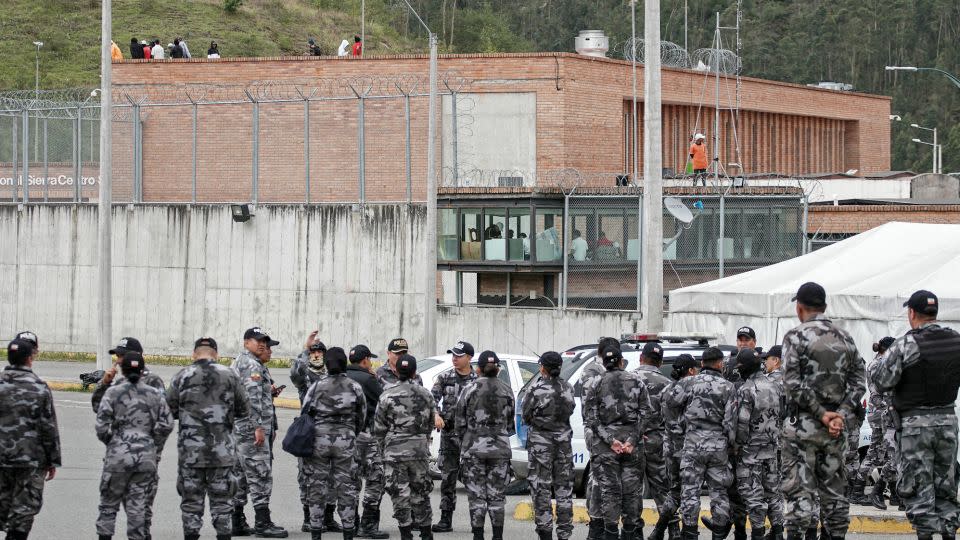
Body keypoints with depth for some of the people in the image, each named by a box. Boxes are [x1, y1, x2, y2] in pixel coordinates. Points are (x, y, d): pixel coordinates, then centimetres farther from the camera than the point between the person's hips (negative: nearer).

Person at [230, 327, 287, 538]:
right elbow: (253, 397, -21)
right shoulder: (252, 364, -12)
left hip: (238, 429, 11)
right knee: (261, 474, -10)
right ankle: (263, 523, -12)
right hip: (251, 427, -11)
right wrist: (259, 427, -23)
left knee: (240, 476, 12)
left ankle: (237, 522, 15)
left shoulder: (237, 362, 21)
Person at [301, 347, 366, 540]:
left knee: (317, 487, 5)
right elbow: (362, 418, 6)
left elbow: (304, 414, 1)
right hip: (346, 441, 0)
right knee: (346, 488, 6)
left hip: (319, 439, 0)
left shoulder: (316, 387, -3)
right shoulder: (355, 388, -1)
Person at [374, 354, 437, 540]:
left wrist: (385, 445, 14)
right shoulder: (426, 395, 2)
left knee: (400, 493, 1)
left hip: (395, 451, -3)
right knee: (421, 492, 14)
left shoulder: (387, 397, -7)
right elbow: (431, 423, 11)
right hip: (421, 450, 3)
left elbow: (379, 428, -2)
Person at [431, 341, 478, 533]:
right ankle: (446, 519, 9)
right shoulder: (445, 378, 8)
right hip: (449, 434, 2)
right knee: (448, 478, 4)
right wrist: (435, 415, -19)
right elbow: (432, 398, 0)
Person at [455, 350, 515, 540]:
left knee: (477, 495, 2)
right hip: (500, 448, 2)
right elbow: (510, 424, 8)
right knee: (497, 495, 8)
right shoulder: (507, 391, 2)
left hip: (474, 448, -2)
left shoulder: (470, 391, -6)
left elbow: (460, 424, -2)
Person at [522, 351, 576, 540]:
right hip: (563, 439, 4)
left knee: (541, 488, 2)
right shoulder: (567, 388, -1)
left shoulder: (536, 389, -13)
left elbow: (525, 414, -6)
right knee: (564, 486, 10)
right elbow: (571, 410, 8)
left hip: (540, 441, -4)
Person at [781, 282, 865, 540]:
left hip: (802, 424, -5)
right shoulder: (844, 338, 10)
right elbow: (858, 381, 5)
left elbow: (793, 383, -15)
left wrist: (821, 414, -11)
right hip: (835, 429, 5)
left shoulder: (796, 337, -8)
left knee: (799, 491, -4)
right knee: (834, 490, 11)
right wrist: (842, 415, -3)